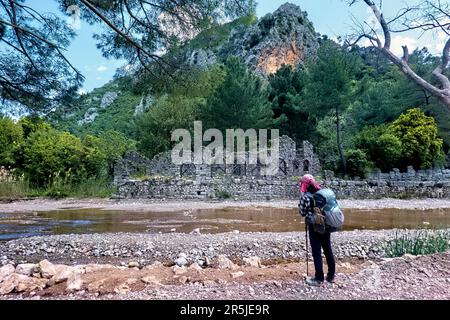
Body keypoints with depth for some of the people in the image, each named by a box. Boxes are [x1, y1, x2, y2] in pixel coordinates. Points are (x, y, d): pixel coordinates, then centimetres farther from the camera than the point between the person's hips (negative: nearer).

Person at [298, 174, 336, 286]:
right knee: (328, 250, 15)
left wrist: (300, 204, 6)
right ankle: (331, 276, 26)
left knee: (316, 252, 2)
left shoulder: (306, 197, -14)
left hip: (314, 227, -6)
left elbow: (302, 212, -8)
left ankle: (319, 278, 8)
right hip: (326, 225, 6)